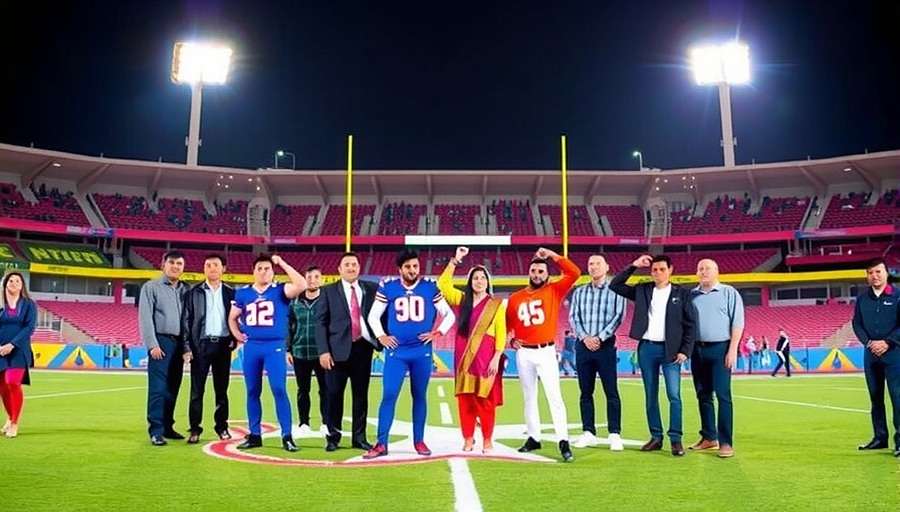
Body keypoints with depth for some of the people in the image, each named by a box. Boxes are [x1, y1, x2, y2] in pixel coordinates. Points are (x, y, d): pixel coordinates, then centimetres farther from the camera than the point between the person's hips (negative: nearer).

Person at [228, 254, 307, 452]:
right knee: (252, 391, 10)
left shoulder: (280, 291, -1)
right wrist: (237, 334, 4)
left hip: (275, 346, -3)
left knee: (279, 390, -9)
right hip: (251, 347, 4)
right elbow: (232, 318, 22)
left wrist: (281, 263, -16)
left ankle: (286, 436, -3)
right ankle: (254, 435, 20)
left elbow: (301, 285, -20)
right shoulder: (243, 293, 9)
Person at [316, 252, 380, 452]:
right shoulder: (328, 291, 4)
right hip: (338, 349, -1)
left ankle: (359, 437, 17)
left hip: (363, 347, 2)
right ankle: (333, 436, 15)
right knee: (334, 394, 1)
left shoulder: (371, 289, 9)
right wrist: (323, 351, -8)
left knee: (361, 394, 6)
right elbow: (321, 322, 0)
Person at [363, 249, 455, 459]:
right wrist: (381, 336, -1)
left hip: (422, 351, 1)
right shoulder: (388, 287, 1)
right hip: (396, 351, -1)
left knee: (420, 396, 10)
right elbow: (373, 316, 10)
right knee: (389, 396, -6)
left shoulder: (430, 287, 1)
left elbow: (449, 315, 9)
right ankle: (381, 444, 1)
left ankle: (419, 441, 21)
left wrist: (437, 333, -3)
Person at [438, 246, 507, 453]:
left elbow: (501, 333, -2)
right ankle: (468, 438, 14)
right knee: (465, 397, 5)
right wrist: (455, 261, 0)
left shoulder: (497, 304, 2)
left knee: (485, 399, -1)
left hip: (486, 355, -3)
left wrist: (497, 357, -10)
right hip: (464, 355, 3)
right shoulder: (462, 299, 10)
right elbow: (443, 284, 4)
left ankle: (487, 440, 9)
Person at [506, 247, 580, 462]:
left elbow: (574, 273, -11)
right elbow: (507, 323, 17)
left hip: (546, 351, -3)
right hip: (523, 353, 3)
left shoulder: (554, 291, 1)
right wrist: (511, 339, -1)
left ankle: (563, 442, -11)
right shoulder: (515, 298, 7)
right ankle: (533, 438, 23)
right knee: (529, 397, 12)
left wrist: (552, 255, -9)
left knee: (554, 396, -11)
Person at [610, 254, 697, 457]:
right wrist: (633, 266, -1)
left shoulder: (682, 293, 2)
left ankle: (676, 439, -1)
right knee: (650, 396, 7)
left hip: (670, 350, -3)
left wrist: (685, 350, -7)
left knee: (674, 395, -8)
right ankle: (656, 437, 15)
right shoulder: (642, 290, 8)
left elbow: (691, 324, 1)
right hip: (646, 348, 3)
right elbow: (615, 286, 5)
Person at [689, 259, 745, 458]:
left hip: (720, 348, -5)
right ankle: (709, 437, 19)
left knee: (723, 395, -7)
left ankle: (726, 442, -4)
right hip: (697, 349, 5)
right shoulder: (691, 295, 13)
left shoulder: (729, 293, 0)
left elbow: (737, 323, -5)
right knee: (703, 395, 9)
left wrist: (732, 349, -12)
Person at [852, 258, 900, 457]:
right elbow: (857, 323, 9)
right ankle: (880, 437, 19)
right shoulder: (862, 299, 9)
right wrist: (868, 342, -6)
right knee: (875, 397, 10)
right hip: (871, 353, 5)